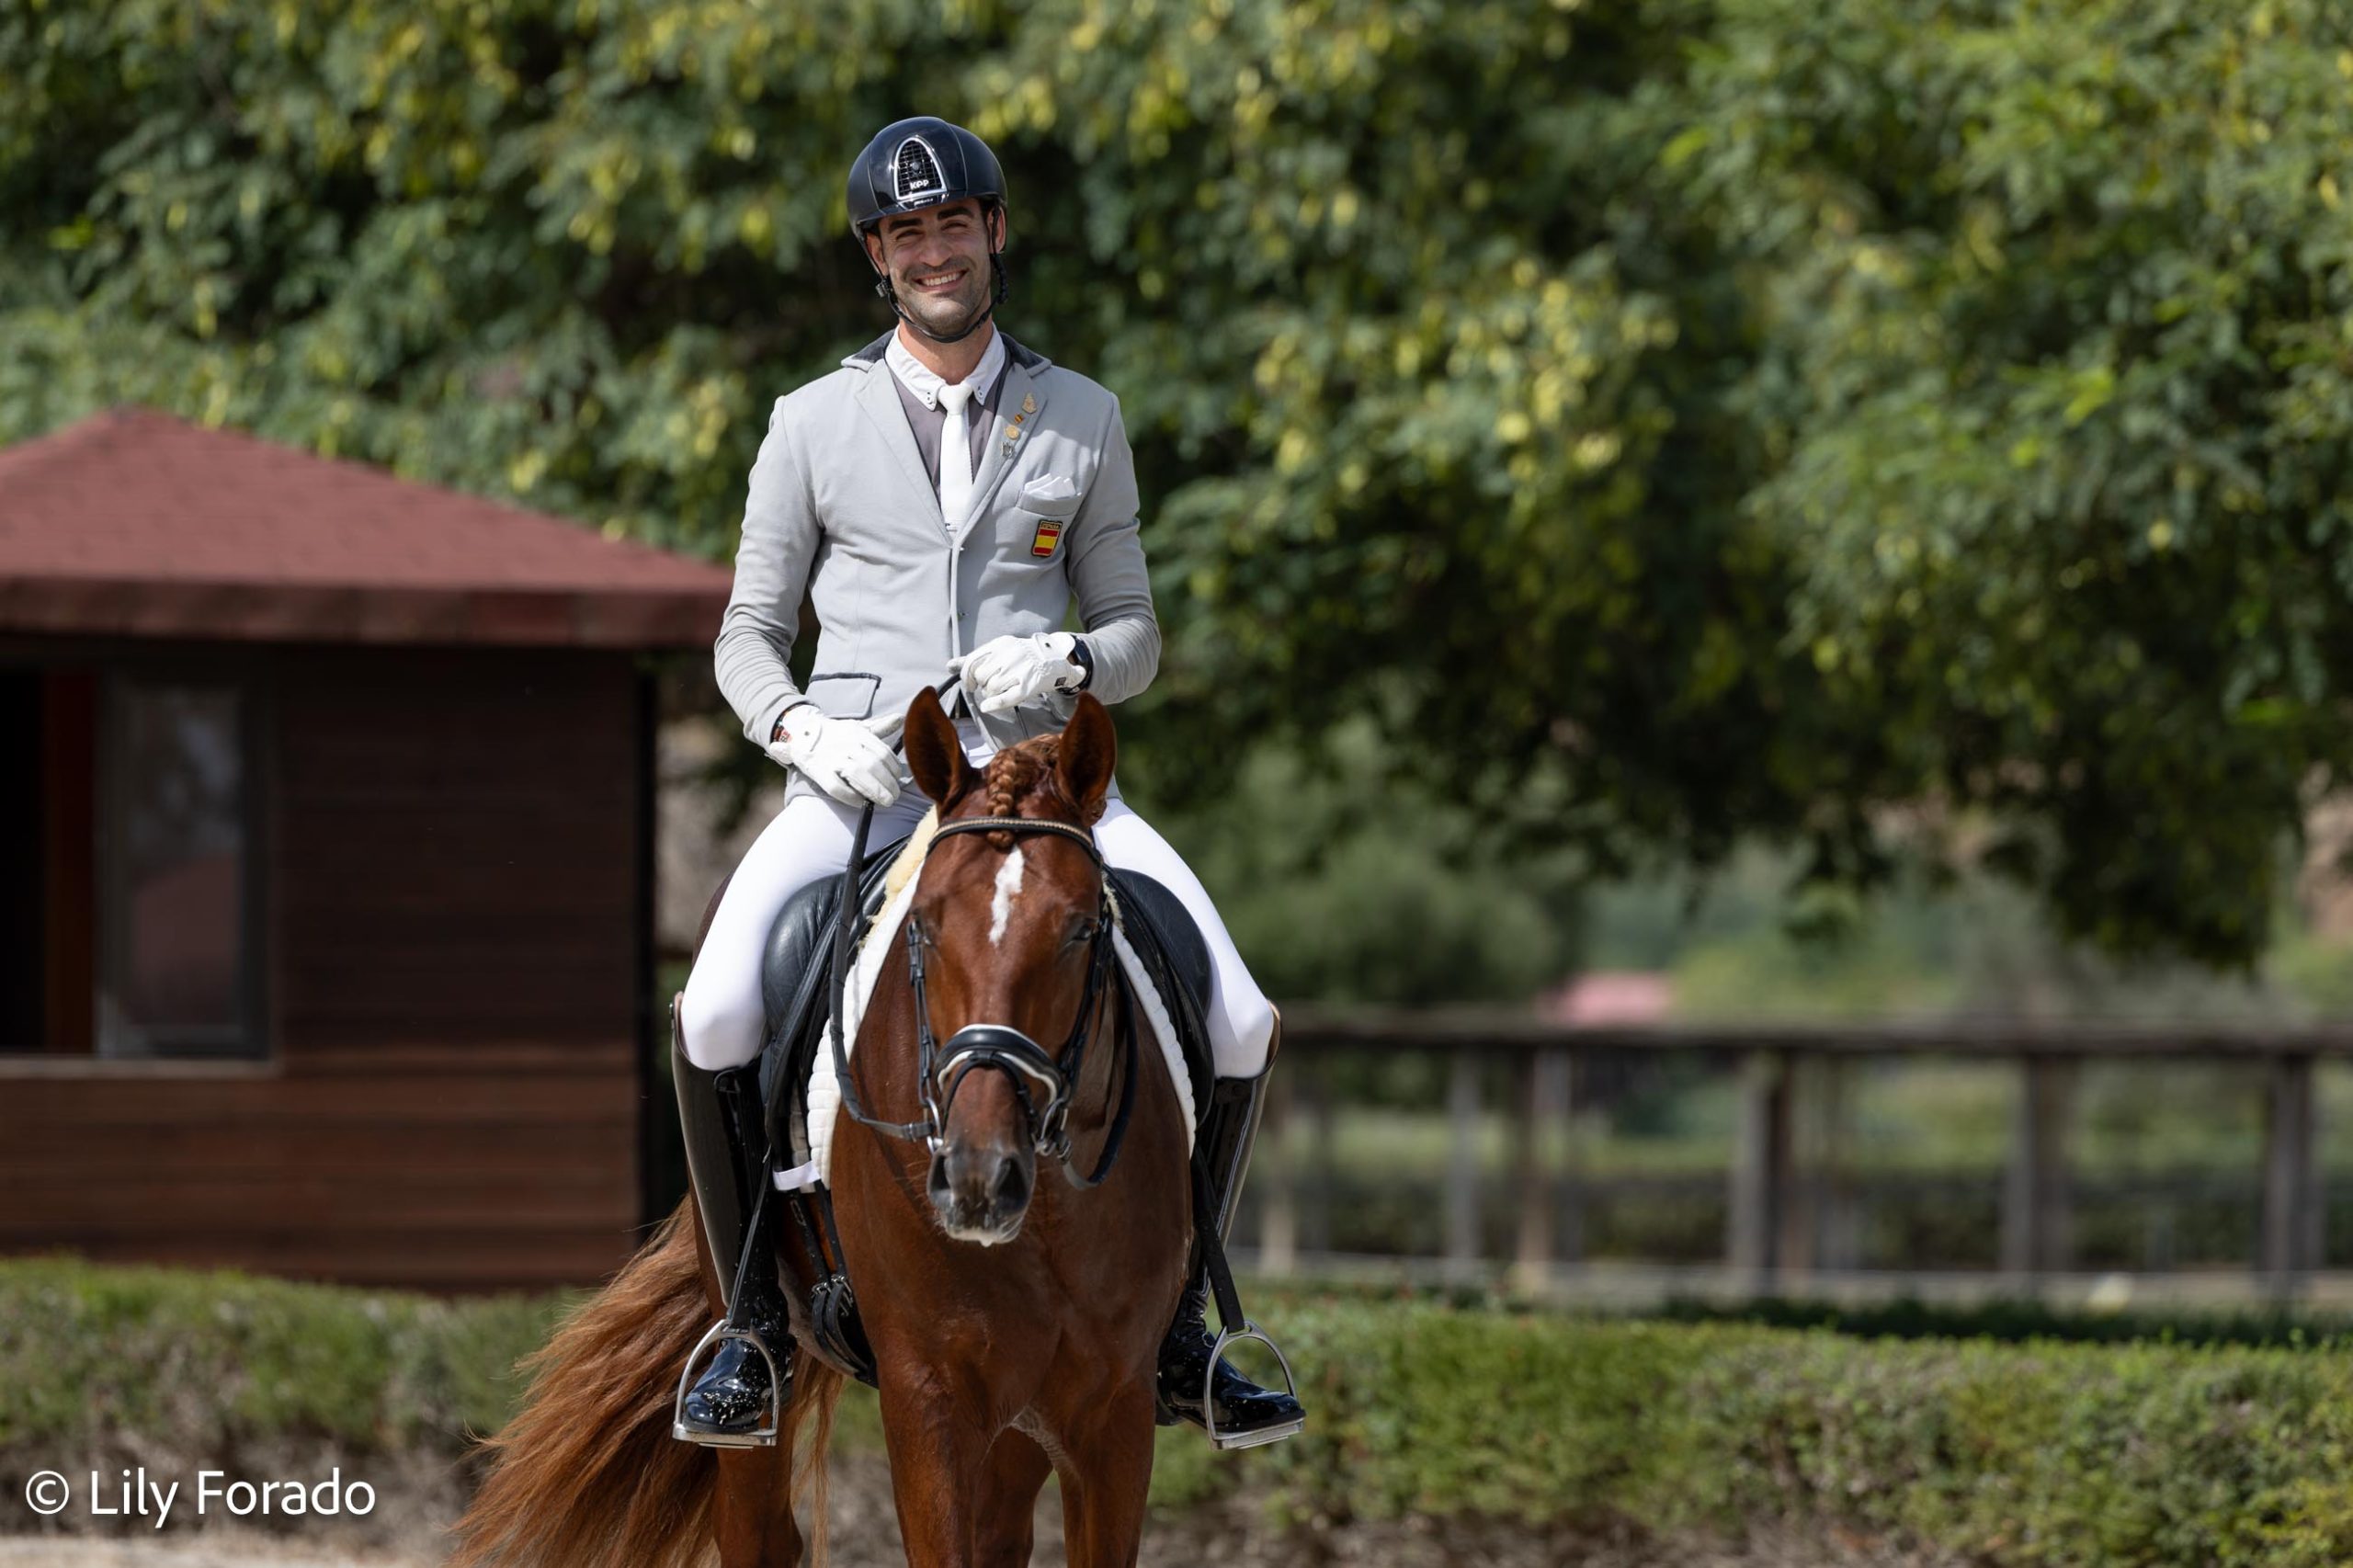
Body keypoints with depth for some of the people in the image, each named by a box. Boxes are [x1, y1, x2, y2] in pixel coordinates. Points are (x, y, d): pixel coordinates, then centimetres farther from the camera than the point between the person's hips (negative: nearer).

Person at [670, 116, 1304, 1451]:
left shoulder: (1082, 420, 12)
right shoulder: (814, 425, 9)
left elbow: (1137, 640, 15)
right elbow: (747, 639, 12)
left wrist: (1068, 663, -8)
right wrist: (803, 730, -10)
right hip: (859, 779, -1)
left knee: (1240, 1025, -16)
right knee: (714, 1024, -26)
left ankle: (1179, 1333, 2)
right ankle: (757, 1320, -5)